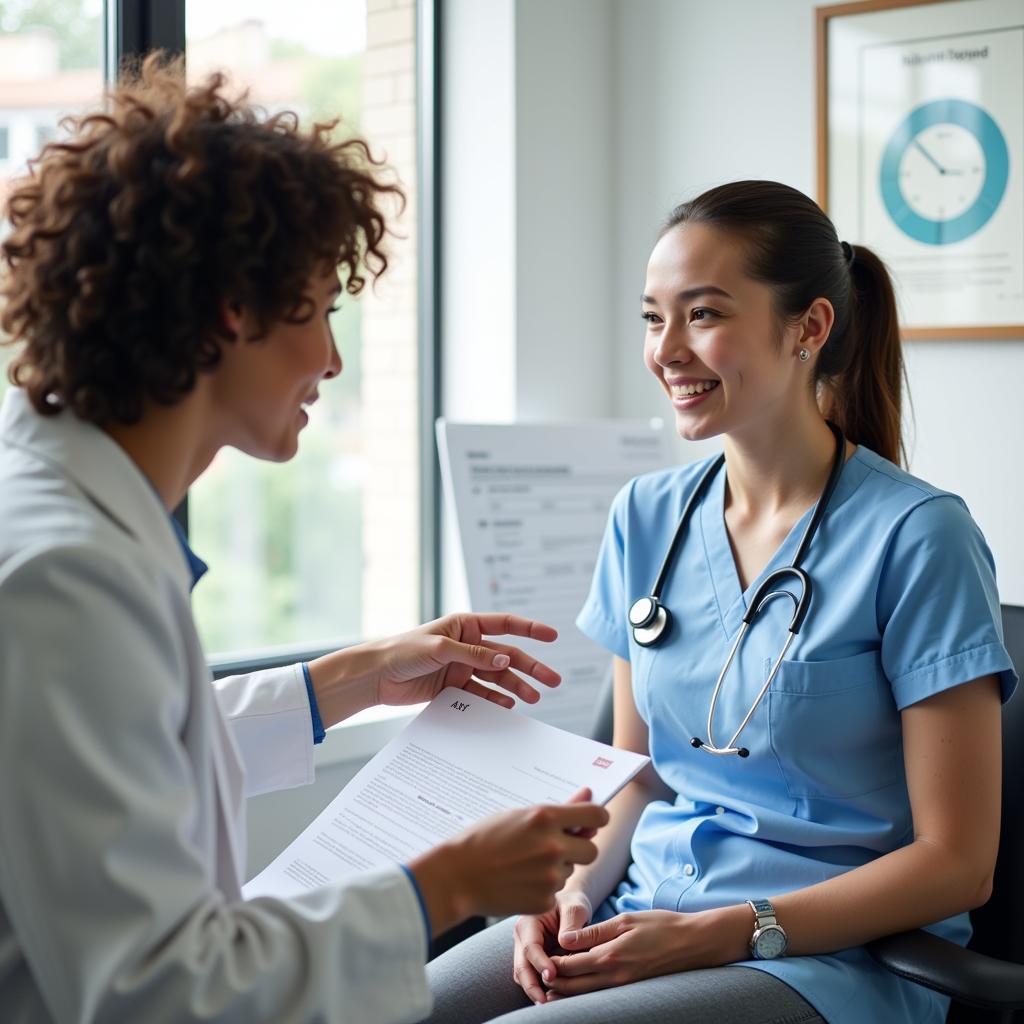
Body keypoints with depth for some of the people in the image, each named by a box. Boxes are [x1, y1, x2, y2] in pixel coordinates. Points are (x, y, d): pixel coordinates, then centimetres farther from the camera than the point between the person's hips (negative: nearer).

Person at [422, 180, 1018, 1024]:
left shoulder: (915, 536, -11)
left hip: (831, 954, -5)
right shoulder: (645, 517, 7)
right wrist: (576, 890, -5)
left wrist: (711, 934, -16)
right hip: (644, 910, 5)